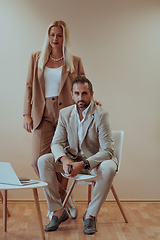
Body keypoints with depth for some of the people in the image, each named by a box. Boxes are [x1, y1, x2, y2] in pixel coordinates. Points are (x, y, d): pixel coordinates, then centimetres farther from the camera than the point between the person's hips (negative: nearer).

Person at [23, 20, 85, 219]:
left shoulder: (74, 61, 8)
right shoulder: (36, 58, 11)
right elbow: (29, 87, 10)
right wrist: (27, 114, 2)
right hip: (44, 114, 1)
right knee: (38, 160, -11)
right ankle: (65, 198, 6)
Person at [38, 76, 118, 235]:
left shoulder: (101, 115, -16)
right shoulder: (65, 113, -1)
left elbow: (107, 150, -21)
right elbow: (56, 143, -3)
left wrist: (83, 164, -34)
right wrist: (64, 159, -27)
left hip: (95, 161, -3)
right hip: (72, 159, 4)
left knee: (109, 167, -36)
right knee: (43, 161, -18)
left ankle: (90, 214, -16)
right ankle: (58, 211, -9)